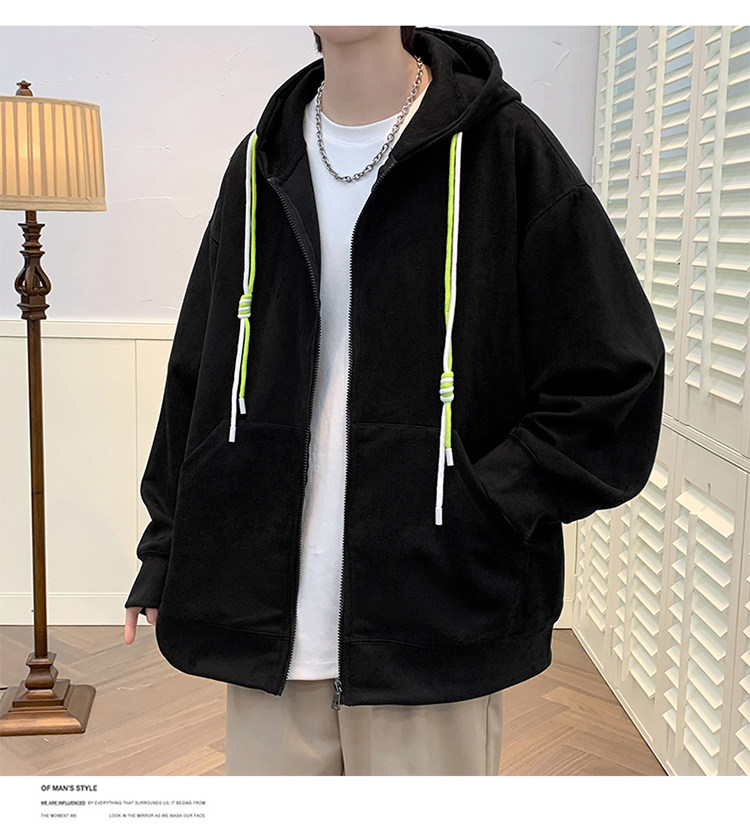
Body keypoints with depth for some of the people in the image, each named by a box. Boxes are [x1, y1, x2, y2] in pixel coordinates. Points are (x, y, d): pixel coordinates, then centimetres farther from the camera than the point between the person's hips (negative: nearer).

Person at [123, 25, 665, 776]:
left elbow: (614, 385, -6)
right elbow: (197, 374, 16)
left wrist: (479, 511, -13)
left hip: (434, 631, -3)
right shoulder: (260, 163, 10)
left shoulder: (501, 147, -4)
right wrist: (166, 551, 13)